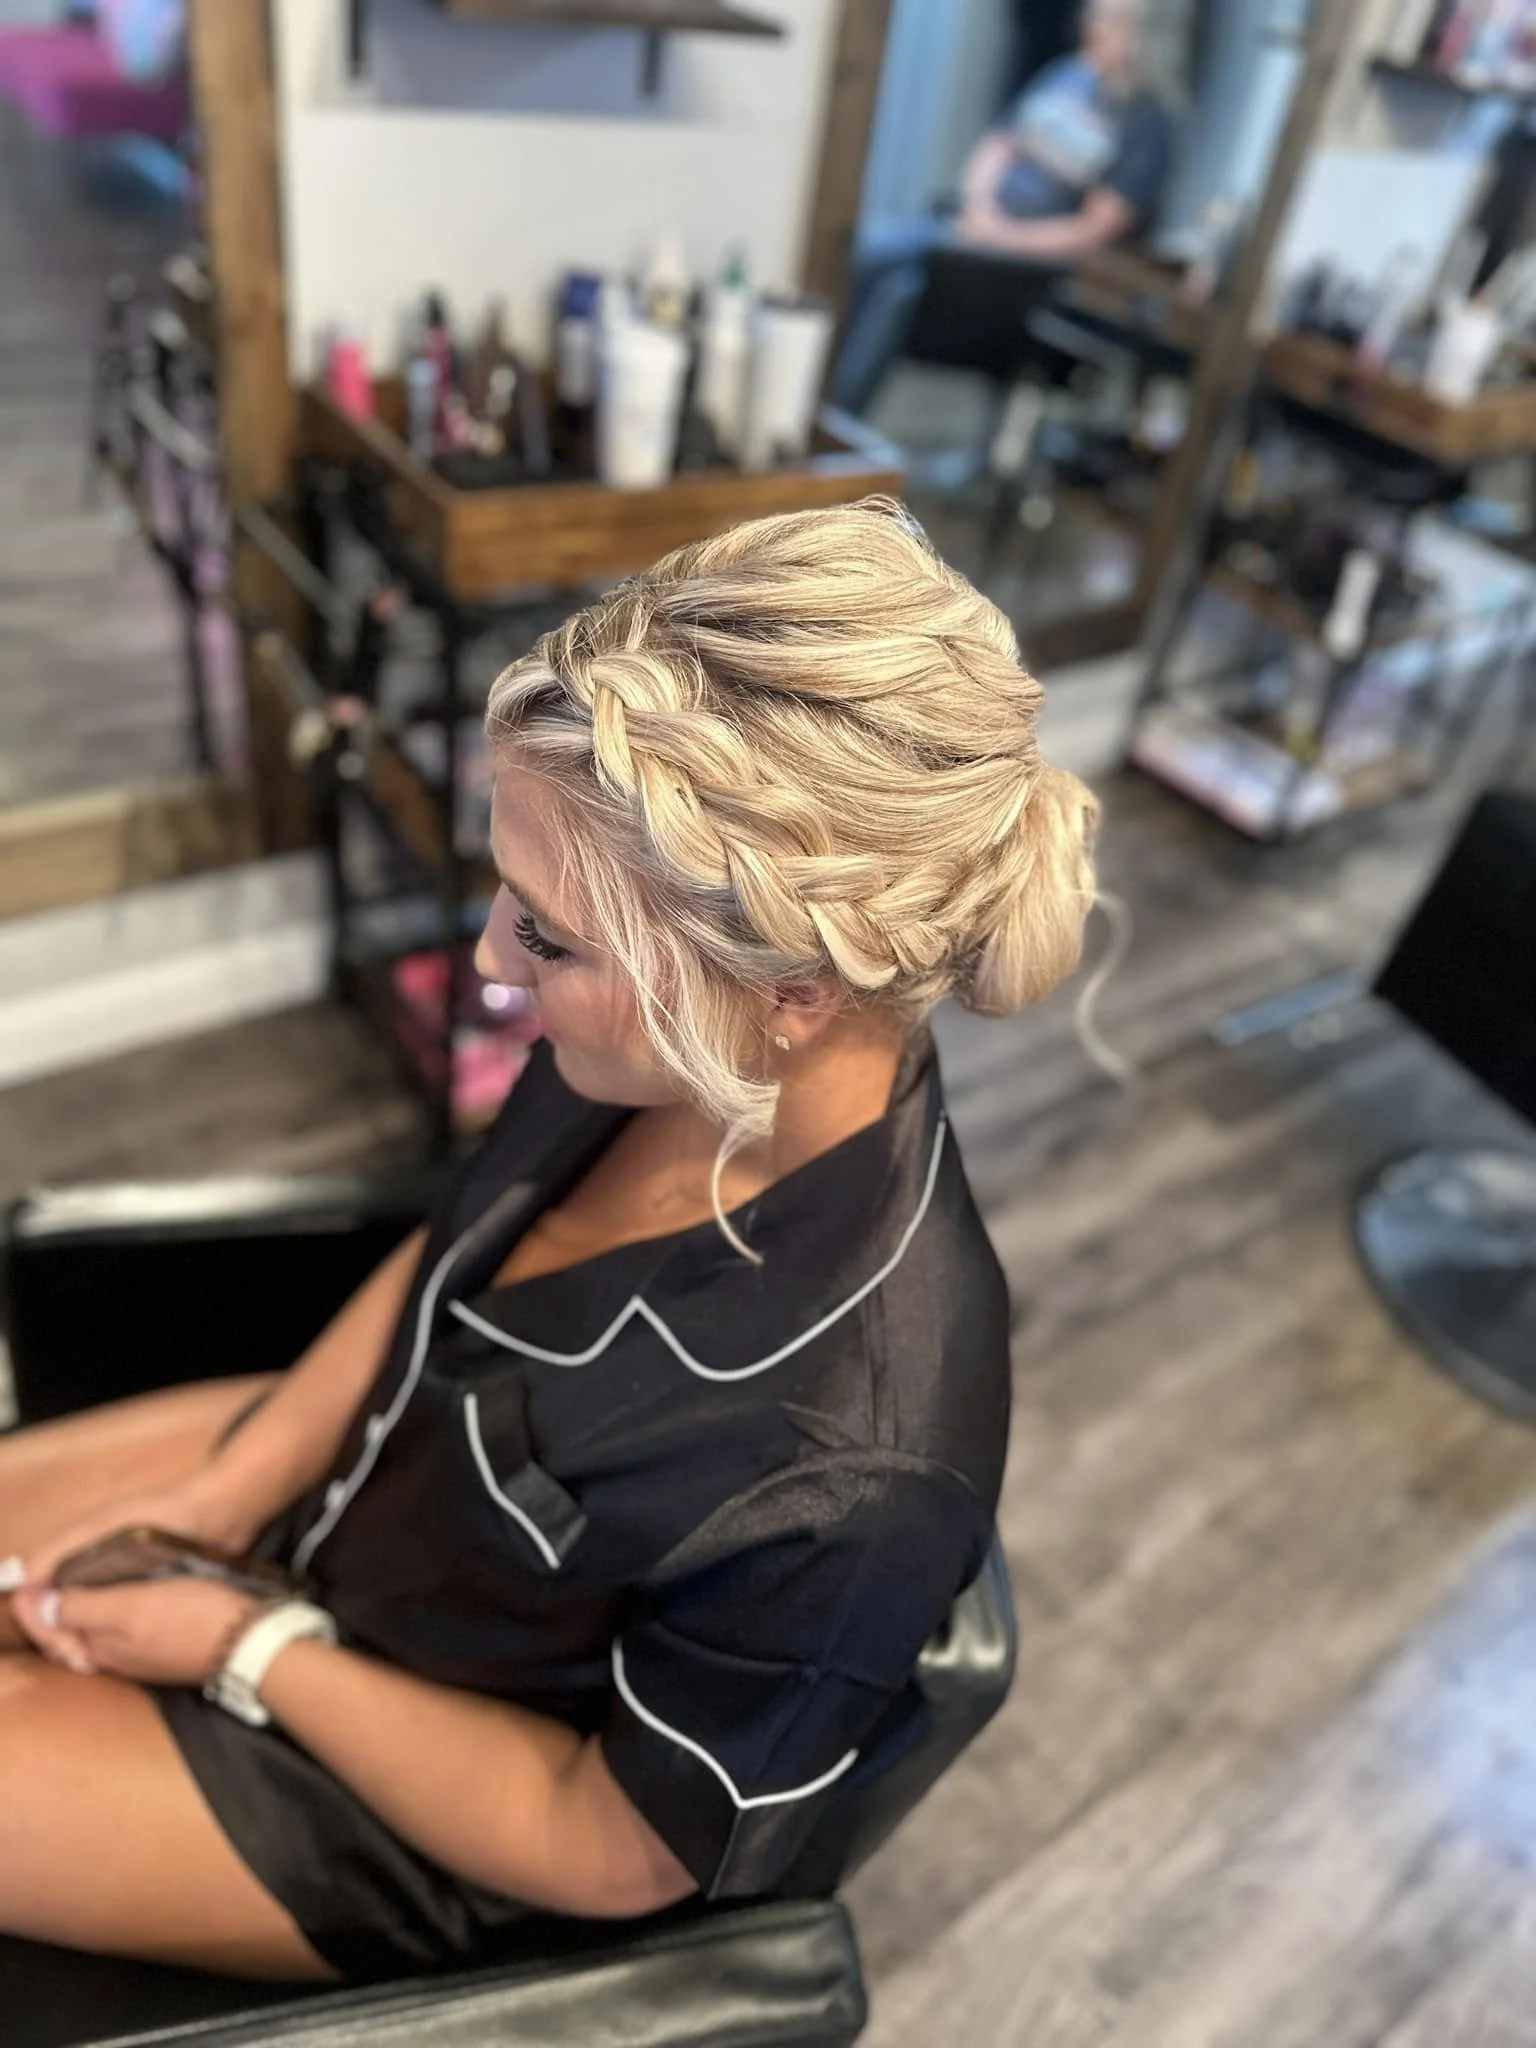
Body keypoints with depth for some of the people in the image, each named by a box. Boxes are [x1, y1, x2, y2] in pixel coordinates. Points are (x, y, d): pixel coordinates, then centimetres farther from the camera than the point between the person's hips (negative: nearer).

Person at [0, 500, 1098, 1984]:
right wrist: (221, 1488, -6)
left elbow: (613, 1847, -20)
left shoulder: (850, 1475, -39)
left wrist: (250, 1650, -15)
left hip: (418, 1780, -4)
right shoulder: (665, 1049, -22)